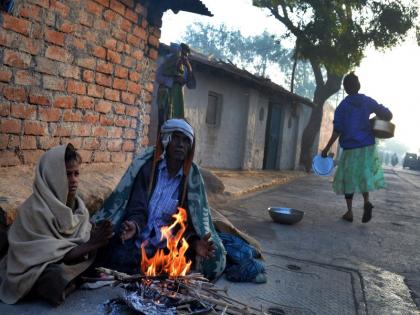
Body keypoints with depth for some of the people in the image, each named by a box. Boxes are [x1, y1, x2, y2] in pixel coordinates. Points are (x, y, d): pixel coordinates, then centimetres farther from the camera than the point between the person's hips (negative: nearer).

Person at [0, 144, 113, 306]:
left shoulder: (76, 204, -4)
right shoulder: (34, 209, -24)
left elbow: (82, 241, -1)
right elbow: (51, 254, -26)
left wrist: (96, 239, -24)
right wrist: (91, 244, -33)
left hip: (66, 260, 7)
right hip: (33, 269, -6)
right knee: (57, 276, -36)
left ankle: (70, 282, 1)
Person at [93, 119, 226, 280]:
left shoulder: (191, 178, 2)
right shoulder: (147, 167, -4)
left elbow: (187, 220, 1)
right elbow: (137, 209, -10)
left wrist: (195, 242, -21)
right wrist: (134, 225, -33)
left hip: (167, 245, 3)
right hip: (138, 241, -3)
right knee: (116, 259, -31)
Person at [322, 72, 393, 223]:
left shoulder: (342, 107, -3)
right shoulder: (368, 101, 2)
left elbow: (337, 131, -9)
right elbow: (388, 115, -3)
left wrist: (327, 148, -3)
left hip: (350, 148, -2)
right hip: (368, 146, 2)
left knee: (348, 178, 7)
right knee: (364, 174, 16)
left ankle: (349, 212, 8)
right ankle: (366, 201, -7)